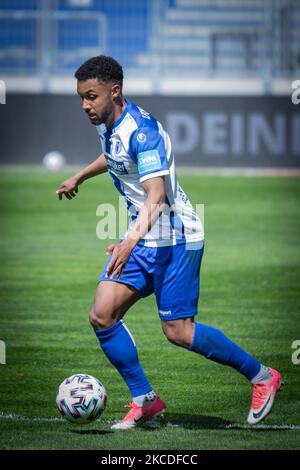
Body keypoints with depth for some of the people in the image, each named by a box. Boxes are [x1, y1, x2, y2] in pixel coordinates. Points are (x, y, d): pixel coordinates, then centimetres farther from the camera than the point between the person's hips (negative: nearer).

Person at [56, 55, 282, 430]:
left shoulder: (141, 130, -25)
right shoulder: (107, 124, 3)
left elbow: (156, 195, -36)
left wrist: (131, 240, -50)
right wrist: (79, 178, 42)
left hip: (175, 236, -9)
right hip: (143, 236, 9)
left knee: (178, 331, -7)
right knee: (102, 315, -4)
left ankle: (261, 377, 10)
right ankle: (144, 400, 6)